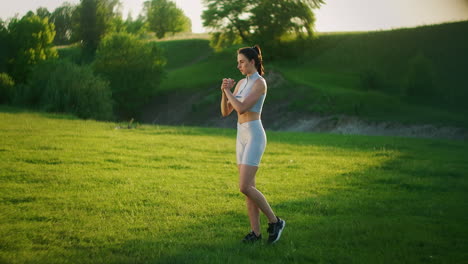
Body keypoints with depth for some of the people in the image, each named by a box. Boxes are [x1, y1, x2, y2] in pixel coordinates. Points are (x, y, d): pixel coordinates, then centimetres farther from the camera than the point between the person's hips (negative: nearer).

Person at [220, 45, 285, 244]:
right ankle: (256, 232, 12)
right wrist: (224, 91, -6)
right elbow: (226, 112, 11)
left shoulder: (260, 83, -14)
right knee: (248, 187, 6)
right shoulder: (241, 83, 14)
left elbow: (241, 109, -23)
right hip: (242, 136, 9)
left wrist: (228, 90, -9)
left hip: (254, 137, -9)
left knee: (244, 187, -14)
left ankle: (274, 221, 2)